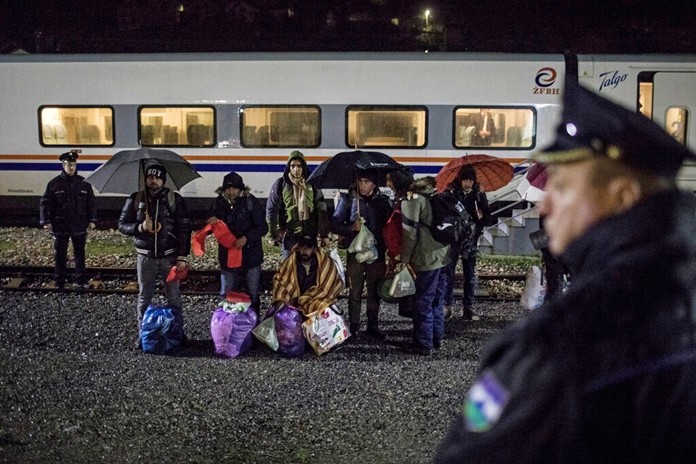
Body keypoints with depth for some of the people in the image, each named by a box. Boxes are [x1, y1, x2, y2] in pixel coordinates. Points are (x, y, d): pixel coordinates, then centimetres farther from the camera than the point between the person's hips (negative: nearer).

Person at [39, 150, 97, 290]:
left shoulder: (83, 183, 3)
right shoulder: (54, 183, -2)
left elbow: (91, 203, 6)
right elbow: (45, 203, -1)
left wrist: (92, 220, 0)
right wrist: (45, 221, -8)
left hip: (79, 226, 1)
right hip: (60, 226, -1)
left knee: (80, 254, 8)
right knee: (60, 255, 6)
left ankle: (82, 281, 17)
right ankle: (60, 283, 15)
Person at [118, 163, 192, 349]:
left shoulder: (175, 200, -2)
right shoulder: (135, 199, 3)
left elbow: (184, 229, -4)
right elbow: (122, 224, 5)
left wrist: (182, 257, -10)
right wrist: (140, 227, -16)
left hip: (169, 257, -1)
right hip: (145, 257, 2)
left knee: (173, 297, 6)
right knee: (144, 297, 9)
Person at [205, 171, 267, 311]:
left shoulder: (250, 201, -12)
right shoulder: (219, 202, -1)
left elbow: (263, 228, -10)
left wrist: (246, 238, -24)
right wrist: (209, 221, -15)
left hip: (250, 254, -3)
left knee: (253, 294, 7)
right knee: (227, 294, 11)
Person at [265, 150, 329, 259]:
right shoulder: (281, 184, -4)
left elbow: (321, 210, 3)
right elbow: (271, 210, -1)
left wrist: (324, 234, 2)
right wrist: (272, 235, 0)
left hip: (309, 235, 2)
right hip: (288, 235, -2)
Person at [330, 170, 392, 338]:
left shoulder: (383, 200, 5)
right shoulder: (347, 199, 1)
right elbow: (334, 225, -1)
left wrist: (386, 245, -6)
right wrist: (352, 227, -18)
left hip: (376, 252, 1)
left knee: (375, 290, 7)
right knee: (355, 291, 2)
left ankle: (373, 325, 17)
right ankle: (353, 326, 11)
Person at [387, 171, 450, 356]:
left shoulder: (410, 198, -13)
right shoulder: (426, 193, 14)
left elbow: (410, 232, -16)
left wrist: (404, 259, -8)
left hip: (428, 258, -9)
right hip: (443, 255, 9)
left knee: (422, 302, 0)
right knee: (436, 300, 18)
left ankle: (424, 344, 6)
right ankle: (437, 338, 27)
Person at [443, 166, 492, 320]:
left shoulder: (479, 194, 2)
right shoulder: (450, 192, -5)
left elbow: (488, 217, 7)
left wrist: (482, 216, -14)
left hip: (470, 240, 2)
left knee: (470, 275, 7)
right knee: (448, 273, -1)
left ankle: (468, 307, 17)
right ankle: (448, 306, 9)